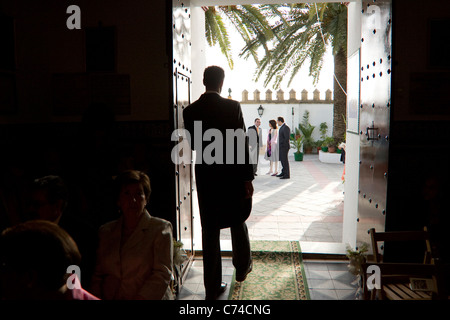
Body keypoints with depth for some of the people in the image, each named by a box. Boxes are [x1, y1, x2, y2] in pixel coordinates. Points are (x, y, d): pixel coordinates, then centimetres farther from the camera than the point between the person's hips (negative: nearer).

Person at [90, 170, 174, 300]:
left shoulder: (161, 228, 4)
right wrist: (97, 297, 0)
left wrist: (139, 298, -13)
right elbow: (97, 275, 17)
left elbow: (162, 274, -4)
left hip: (150, 298, -2)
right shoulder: (105, 231, 18)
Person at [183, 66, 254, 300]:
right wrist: (248, 178, -6)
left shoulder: (190, 111, -3)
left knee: (209, 230, 8)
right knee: (238, 222, 20)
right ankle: (242, 268, 40)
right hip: (232, 175, -1)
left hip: (205, 177, 2)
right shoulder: (232, 106, -11)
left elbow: (193, 144, 7)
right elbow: (242, 144, -12)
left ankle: (212, 287, 14)